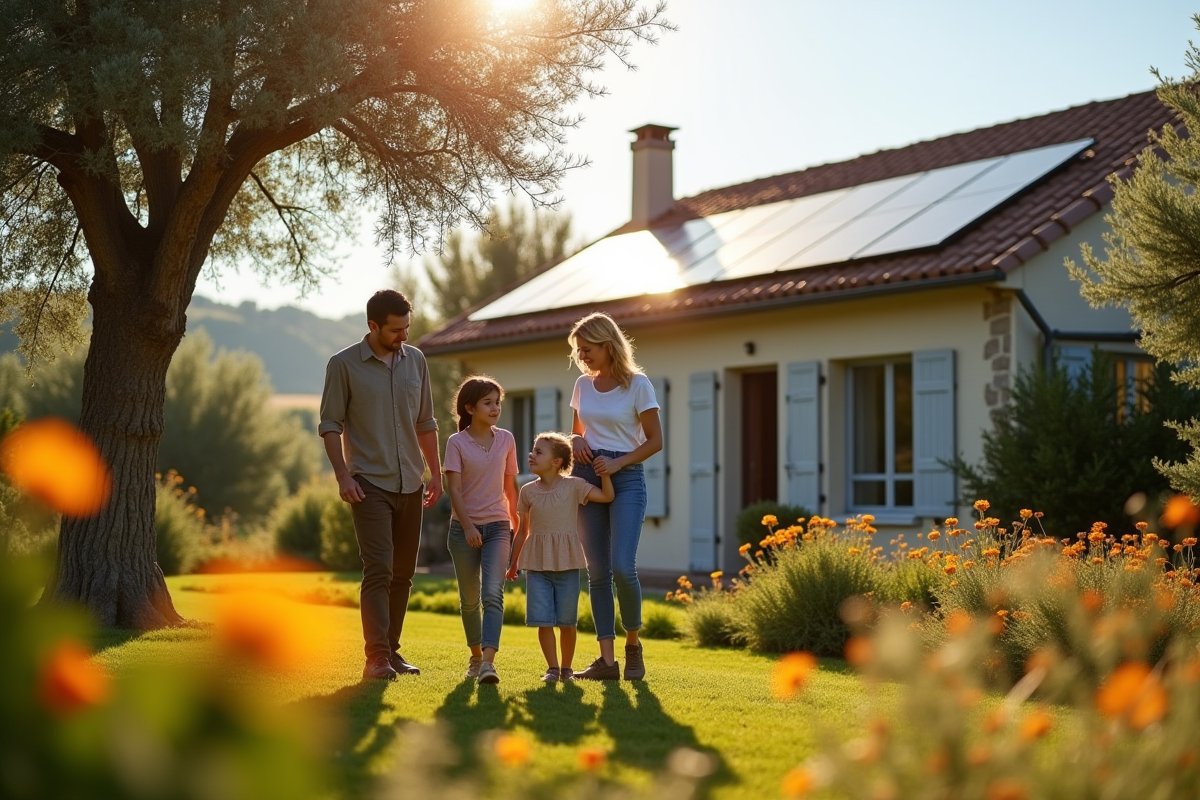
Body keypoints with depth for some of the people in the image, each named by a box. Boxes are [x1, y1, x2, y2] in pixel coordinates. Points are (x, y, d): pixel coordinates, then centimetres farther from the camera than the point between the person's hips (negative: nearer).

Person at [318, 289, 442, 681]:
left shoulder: (415, 360, 9)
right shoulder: (344, 364, -5)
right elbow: (330, 425, -4)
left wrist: (436, 473, 13)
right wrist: (342, 475, -13)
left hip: (410, 484, 5)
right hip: (370, 484, -5)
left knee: (402, 574, 8)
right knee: (378, 569, -14)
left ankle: (391, 650, 16)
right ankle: (376, 657, -15)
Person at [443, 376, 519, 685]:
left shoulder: (506, 440, 4)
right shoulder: (456, 442, -4)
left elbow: (510, 487, 11)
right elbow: (454, 489, -11)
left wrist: (518, 526, 13)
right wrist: (467, 526, -22)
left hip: (497, 526, 1)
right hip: (464, 527, -1)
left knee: (493, 594, -17)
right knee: (469, 599, 10)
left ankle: (488, 662, -27)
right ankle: (476, 656, 28)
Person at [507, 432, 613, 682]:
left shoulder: (573, 486, -1)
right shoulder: (528, 491, 6)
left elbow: (607, 496, -5)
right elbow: (523, 531, 13)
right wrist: (514, 564, 16)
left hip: (566, 563, -1)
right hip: (537, 564, 2)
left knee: (567, 620, 4)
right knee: (543, 619, -5)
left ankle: (566, 667, 18)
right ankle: (552, 667, 5)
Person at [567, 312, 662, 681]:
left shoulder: (637, 384, -5)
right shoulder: (583, 385, 11)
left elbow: (655, 441, -4)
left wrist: (617, 463, -15)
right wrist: (575, 442, -1)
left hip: (626, 478, -5)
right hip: (587, 477, 5)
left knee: (622, 567, -17)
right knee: (597, 571, 2)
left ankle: (633, 643, 6)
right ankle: (607, 659, 4)